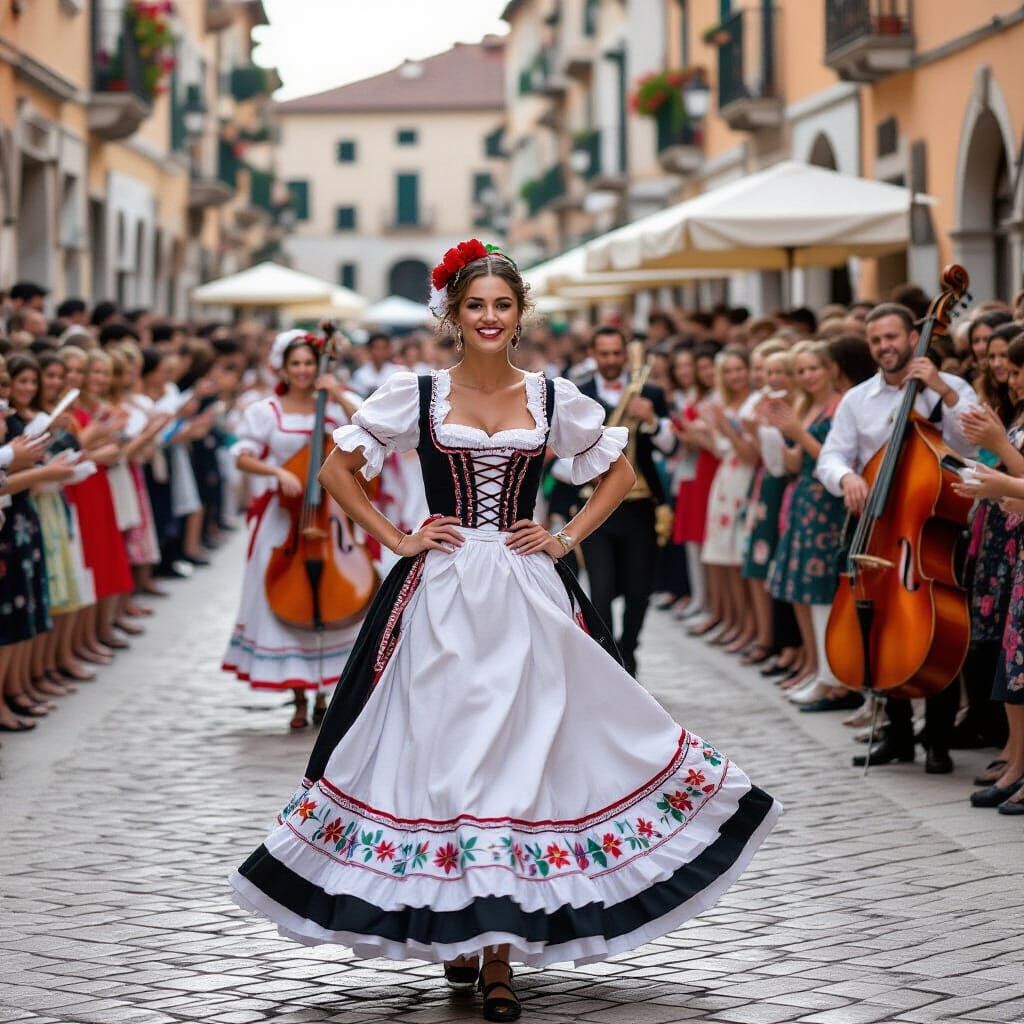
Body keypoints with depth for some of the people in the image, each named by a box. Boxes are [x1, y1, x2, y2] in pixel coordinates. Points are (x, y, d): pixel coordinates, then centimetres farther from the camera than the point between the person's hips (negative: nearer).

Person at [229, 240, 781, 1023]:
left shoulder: (554, 397, 5)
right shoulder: (416, 394, 1)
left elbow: (620, 472, 16)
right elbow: (338, 468, 8)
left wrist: (568, 539, 4)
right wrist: (395, 539, 0)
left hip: (528, 598, 1)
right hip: (440, 598, -1)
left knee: (521, 750, -2)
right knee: (441, 752, -1)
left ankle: (502, 950, 2)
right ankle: (454, 928, 14)